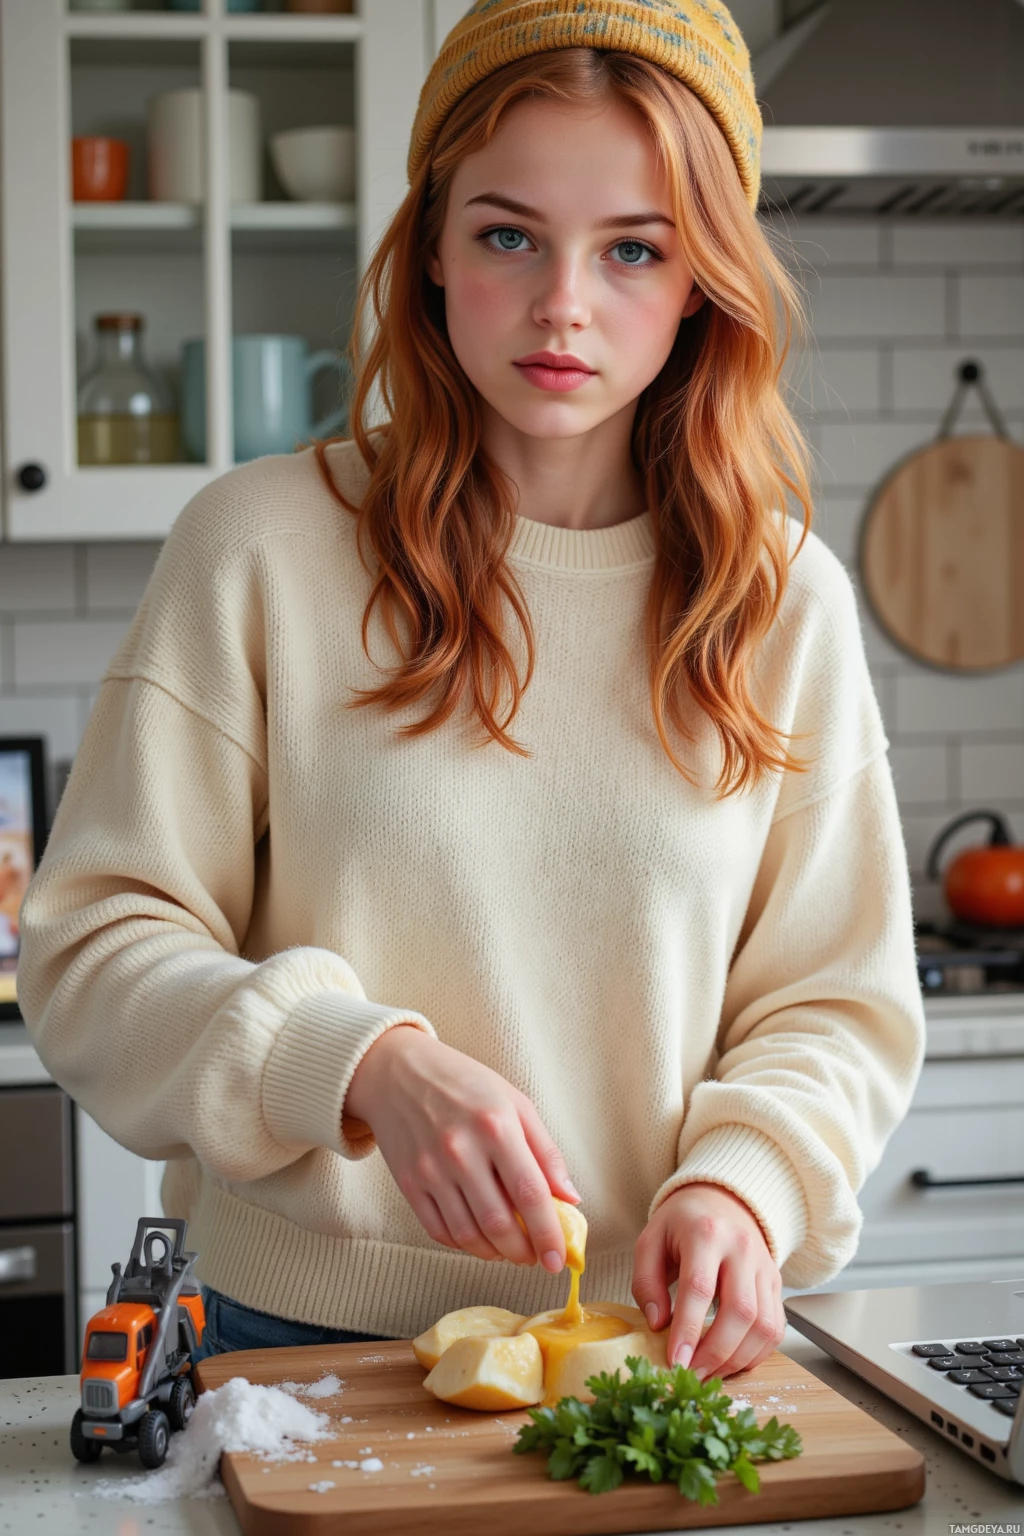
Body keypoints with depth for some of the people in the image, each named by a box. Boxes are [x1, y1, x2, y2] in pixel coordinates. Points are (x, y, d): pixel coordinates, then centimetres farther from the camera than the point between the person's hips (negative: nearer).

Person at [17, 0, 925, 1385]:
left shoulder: (784, 596, 5)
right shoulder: (261, 544, -2)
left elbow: (841, 1002, 8)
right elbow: (94, 951, -3)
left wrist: (740, 1179, -12)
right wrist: (365, 1065, -20)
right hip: (305, 1344, -1)